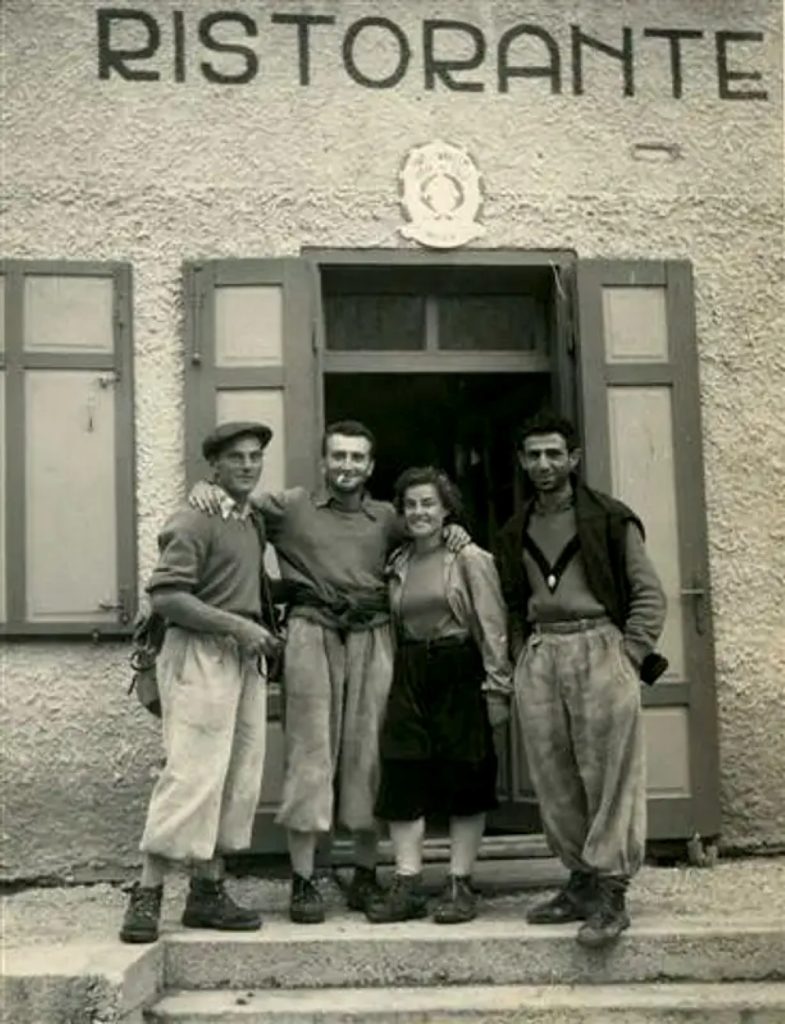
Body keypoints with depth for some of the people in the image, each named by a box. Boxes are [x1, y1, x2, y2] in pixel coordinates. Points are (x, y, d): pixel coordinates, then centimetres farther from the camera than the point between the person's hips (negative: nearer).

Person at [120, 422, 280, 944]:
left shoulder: (254, 523, 17)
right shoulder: (195, 520, -8)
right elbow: (166, 595, -17)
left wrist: (262, 631, 11)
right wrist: (237, 626, -18)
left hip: (245, 656, 9)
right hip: (200, 653, -8)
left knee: (240, 777, 8)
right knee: (193, 774, -11)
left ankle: (209, 891, 16)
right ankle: (147, 895, -3)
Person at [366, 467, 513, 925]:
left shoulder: (469, 558, -4)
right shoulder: (398, 564, 12)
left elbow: (492, 626, -7)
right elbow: (393, 627, 14)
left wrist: (497, 688, -12)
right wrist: (398, 677, 6)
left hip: (459, 675, -5)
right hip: (410, 677, 5)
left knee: (464, 780, 2)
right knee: (402, 779, 0)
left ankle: (461, 885, 10)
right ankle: (408, 884, 5)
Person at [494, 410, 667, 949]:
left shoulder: (611, 519, 4)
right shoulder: (515, 534, 17)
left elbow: (649, 594, 2)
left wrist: (629, 656, -7)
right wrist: (523, 658, 8)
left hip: (598, 646, -4)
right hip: (539, 657, 5)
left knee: (609, 775, -7)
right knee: (554, 781, 4)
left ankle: (610, 893, -3)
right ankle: (582, 880, 15)